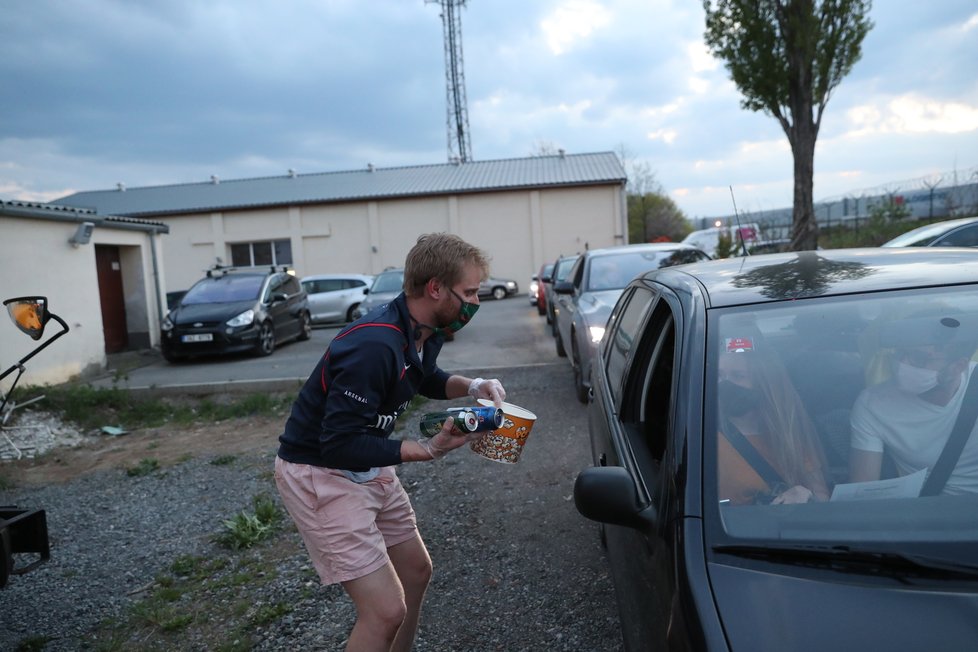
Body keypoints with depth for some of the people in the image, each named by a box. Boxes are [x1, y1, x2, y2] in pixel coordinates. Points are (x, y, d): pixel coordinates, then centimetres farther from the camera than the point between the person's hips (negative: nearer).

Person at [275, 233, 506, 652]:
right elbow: (340, 446, -29)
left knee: (416, 571, 19)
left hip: (368, 466, 9)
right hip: (320, 474, -9)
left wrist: (473, 386, -1)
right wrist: (429, 450, -29)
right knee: (386, 611, -10)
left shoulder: (424, 332, -3)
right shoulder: (374, 346, -31)